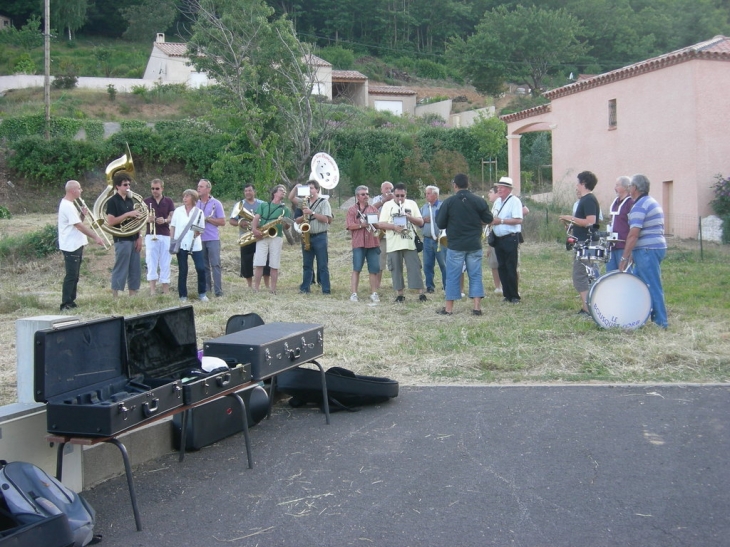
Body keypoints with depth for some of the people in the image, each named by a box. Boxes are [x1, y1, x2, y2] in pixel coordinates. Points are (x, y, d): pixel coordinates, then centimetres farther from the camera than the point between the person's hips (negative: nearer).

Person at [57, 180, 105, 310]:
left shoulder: (69, 204, 16)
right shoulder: (67, 206, -16)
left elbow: (78, 222, 20)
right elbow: (80, 226, -20)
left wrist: (83, 215, 0)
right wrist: (96, 237, -18)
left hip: (76, 245, 10)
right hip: (71, 246, -10)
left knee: (74, 276, 13)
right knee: (71, 276, -8)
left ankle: (71, 302, 18)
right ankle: (66, 305, -5)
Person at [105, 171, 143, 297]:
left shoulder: (130, 200, 15)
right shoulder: (112, 201, -7)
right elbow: (110, 222, -15)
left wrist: (139, 237, 7)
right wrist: (128, 214, -19)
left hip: (133, 239, 7)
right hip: (122, 240, -7)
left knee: (135, 269, 9)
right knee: (120, 270, -5)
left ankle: (133, 295, 16)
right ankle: (115, 297, 1)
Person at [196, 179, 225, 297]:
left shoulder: (216, 203, -1)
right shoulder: (195, 203, 10)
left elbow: (222, 222, -4)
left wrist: (207, 219, -13)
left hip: (213, 239, -4)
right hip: (199, 239, 4)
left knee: (215, 265, -6)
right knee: (203, 265, 8)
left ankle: (218, 291, -5)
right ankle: (206, 289, 16)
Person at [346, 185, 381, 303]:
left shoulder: (373, 209, 15)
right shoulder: (352, 210, 6)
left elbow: (379, 225, 10)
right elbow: (350, 226, -4)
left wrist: (372, 223, -11)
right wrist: (361, 225, -18)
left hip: (373, 243, 3)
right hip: (358, 243, -3)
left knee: (374, 269, 2)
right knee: (356, 269, -3)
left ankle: (374, 293, 9)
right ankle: (353, 293, 0)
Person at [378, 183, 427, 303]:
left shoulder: (412, 204, 9)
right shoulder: (387, 205, 5)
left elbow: (421, 222, 5)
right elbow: (381, 224, -2)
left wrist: (409, 217, -13)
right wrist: (394, 227, -17)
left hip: (410, 243, 0)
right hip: (393, 244, 0)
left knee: (414, 268, -3)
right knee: (396, 269, 4)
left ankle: (421, 293, -1)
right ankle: (400, 294, 13)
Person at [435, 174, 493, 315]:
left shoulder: (449, 201, -7)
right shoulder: (479, 201, -3)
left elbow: (440, 224, -4)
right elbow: (488, 219, 3)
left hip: (455, 245, -2)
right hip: (474, 245, 2)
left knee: (453, 276, 5)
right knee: (475, 275, 8)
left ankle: (449, 308, 9)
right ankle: (477, 307, 4)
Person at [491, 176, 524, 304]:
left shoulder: (514, 201, -9)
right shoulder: (497, 201, 15)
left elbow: (518, 220, -19)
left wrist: (501, 220, -20)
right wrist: (492, 220, 1)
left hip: (510, 239, -7)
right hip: (498, 239, 7)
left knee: (511, 269, -3)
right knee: (502, 268, 9)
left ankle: (515, 296, 6)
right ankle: (507, 295, 18)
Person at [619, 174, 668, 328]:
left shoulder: (640, 206, -15)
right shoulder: (652, 202, 18)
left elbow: (633, 234, -21)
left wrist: (624, 257, -18)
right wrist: (633, 252, 24)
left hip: (647, 250, -10)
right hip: (658, 247, 10)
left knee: (652, 286, -5)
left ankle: (661, 321, -1)